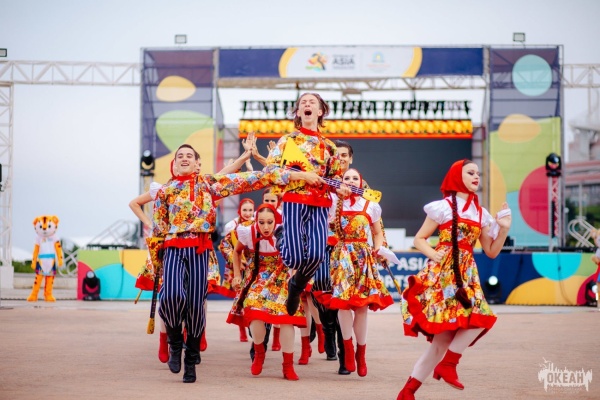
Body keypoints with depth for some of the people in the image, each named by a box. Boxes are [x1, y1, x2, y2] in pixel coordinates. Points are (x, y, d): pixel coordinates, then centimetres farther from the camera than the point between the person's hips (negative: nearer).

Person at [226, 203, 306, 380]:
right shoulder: (248, 233, -18)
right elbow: (237, 251, 5)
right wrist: (237, 275, 4)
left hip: (281, 279, -1)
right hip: (258, 278, 1)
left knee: (287, 318, -12)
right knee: (255, 314, -19)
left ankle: (288, 366, 1)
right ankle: (259, 352, 11)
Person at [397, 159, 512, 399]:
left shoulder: (481, 213, 16)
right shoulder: (443, 207, 0)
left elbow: (491, 252, 15)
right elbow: (419, 239, 2)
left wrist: (504, 229, 2)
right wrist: (434, 255, -14)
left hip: (466, 275, 6)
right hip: (443, 273, -6)